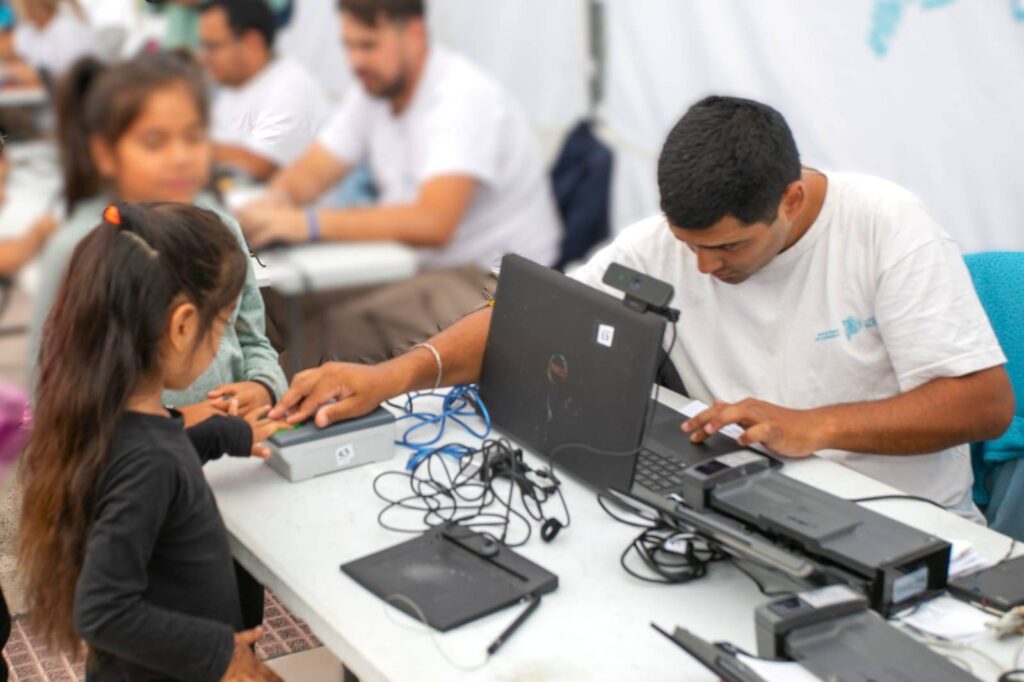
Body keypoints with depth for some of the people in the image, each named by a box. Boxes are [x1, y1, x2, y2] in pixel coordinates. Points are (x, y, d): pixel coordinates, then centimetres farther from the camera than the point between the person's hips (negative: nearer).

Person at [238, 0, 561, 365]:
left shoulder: (464, 96, -21)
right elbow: (312, 170, 8)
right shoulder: (374, 90, 6)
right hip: (418, 264, 8)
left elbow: (432, 222, -32)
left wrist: (309, 223, -36)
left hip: (490, 280, -8)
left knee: (339, 321, -30)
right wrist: (278, 200, -17)